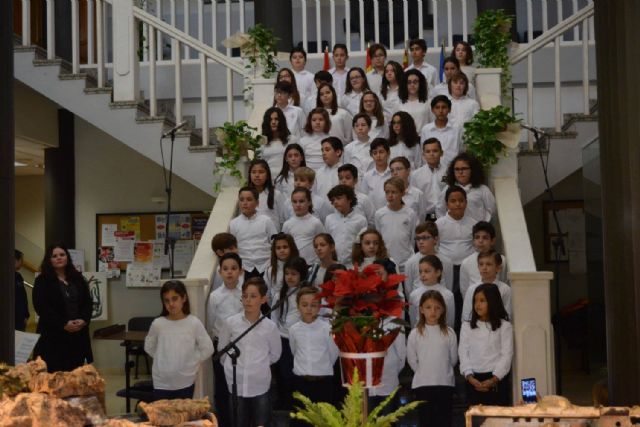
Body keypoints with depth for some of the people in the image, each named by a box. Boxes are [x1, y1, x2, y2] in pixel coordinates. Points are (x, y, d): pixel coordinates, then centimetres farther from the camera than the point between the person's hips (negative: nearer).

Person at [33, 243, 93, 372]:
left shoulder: (78, 279, 15)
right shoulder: (42, 281, 0)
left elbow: (88, 302, 12)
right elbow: (42, 307, -9)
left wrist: (83, 320, -8)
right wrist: (63, 324, -17)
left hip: (78, 334, 4)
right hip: (53, 336, -4)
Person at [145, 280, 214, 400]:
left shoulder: (194, 323, -8)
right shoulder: (158, 324, -5)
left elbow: (207, 348, -3)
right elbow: (149, 347, 10)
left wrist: (191, 362, -3)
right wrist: (163, 360, 3)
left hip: (185, 382, -1)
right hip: (162, 383, 1)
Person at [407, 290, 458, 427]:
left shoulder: (449, 333, -2)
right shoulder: (415, 333, -4)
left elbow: (453, 358, 6)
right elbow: (412, 360, 4)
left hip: (445, 382, 1)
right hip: (423, 383, 0)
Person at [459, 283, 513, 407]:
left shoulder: (504, 326, 1)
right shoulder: (467, 326, 10)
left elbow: (506, 355, -3)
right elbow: (463, 353, 4)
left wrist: (493, 380, -13)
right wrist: (470, 377, -10)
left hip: (497, 379, -2)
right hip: (473, 380, 2)